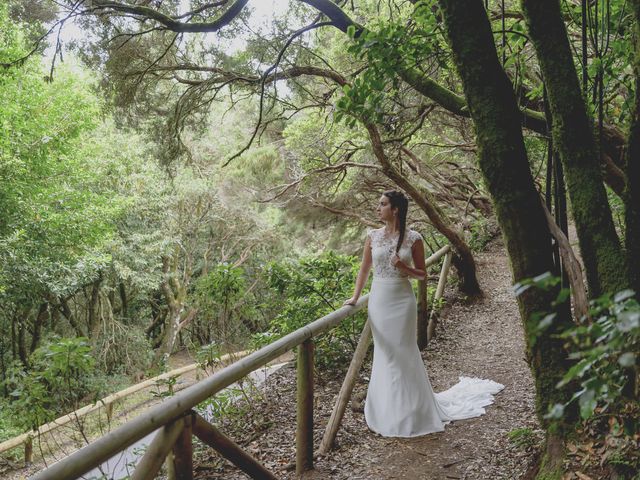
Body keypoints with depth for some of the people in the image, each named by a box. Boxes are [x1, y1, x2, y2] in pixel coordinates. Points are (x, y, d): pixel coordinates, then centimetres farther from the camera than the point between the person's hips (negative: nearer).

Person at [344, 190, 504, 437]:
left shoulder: (413, 238, -6)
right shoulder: (372, 236, 2)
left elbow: (422, 273, 1)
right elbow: (364, 269, 10)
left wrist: (404, 268, -17)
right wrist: (355, 297, 10)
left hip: (402, 300, -3)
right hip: (378, 299, 3)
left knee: (403, 354, 4)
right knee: (384, 354, 12)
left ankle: (411, 410, 23)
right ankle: (387, 410, 29)